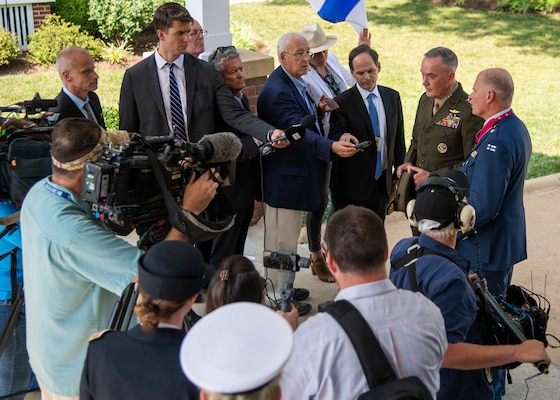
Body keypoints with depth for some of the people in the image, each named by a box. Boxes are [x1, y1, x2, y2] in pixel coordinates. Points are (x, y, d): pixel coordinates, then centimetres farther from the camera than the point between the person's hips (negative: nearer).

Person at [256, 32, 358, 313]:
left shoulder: (295, 83, 10)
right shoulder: (278, 90, -24)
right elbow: (298, 131, -37)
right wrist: (332, 147, -48)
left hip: (296, 174, 11)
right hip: (284, 177, -11)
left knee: (287, 238, 23)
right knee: (283, 240, 3)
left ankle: (283, 288, 38)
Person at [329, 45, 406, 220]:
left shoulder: (392, 97, 7)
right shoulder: (342, 102, -8)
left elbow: (399, 138, 12)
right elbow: (336, 136, -14)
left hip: (382, 182, 4)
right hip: (352, 185, -4)